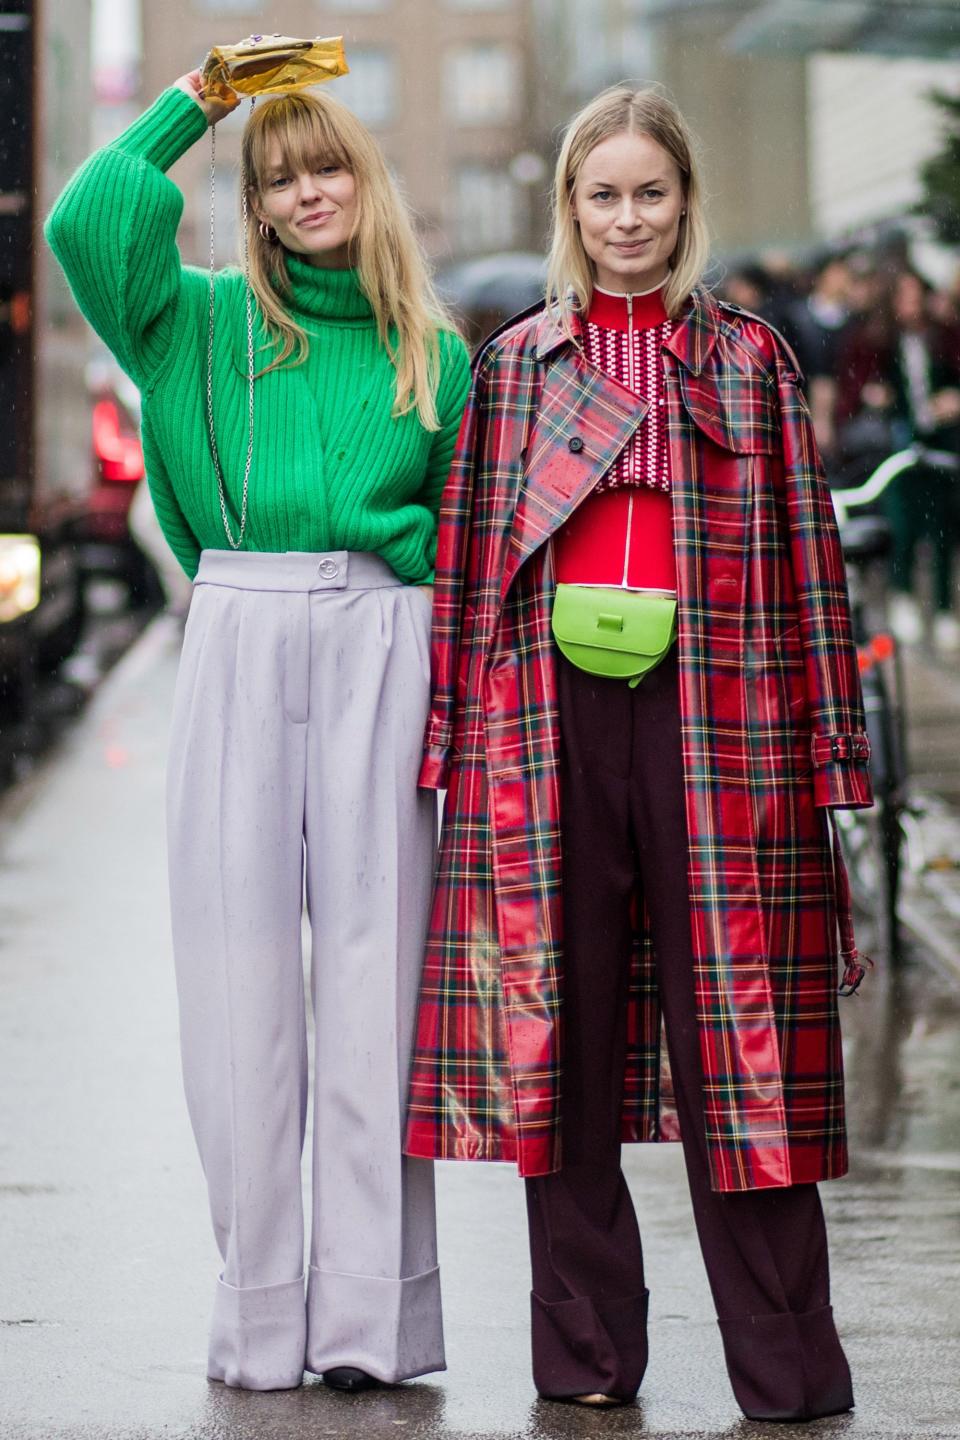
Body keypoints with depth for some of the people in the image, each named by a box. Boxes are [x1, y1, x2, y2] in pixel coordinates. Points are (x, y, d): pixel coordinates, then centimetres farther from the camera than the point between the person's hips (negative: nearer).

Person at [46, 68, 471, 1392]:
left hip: (381, 644, 0)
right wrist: (188, 108, 7)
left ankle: (370, 1311, 0)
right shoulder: (210, 321, 13)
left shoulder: (434, 355, 15)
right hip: (239, 637, 0)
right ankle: (258, 1315, 6)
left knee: (374, 961, -4)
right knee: (238, 968, -1)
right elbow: (86, 224, -3)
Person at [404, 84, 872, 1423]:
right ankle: (586, 1346, 12)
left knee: (733, 1012, -4)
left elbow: (801, 548, 7)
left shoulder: (750, 357, 11)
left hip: (711, 715, -1)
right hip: (550, 720, 2)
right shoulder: (512, 363, 13)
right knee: (559, 1022, 3)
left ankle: (785, 1362, 1)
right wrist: (455, 728, 3)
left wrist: (823, 741, 1)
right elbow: (469, 554, 11)